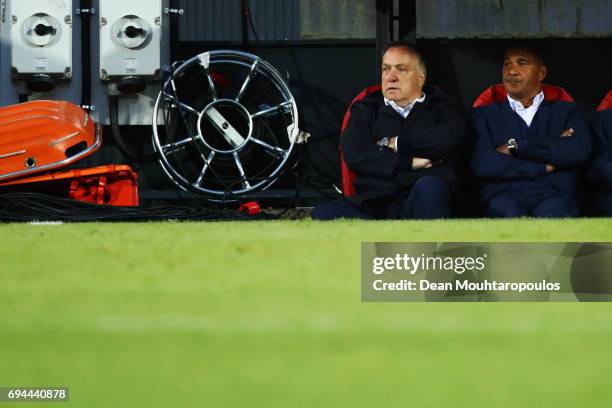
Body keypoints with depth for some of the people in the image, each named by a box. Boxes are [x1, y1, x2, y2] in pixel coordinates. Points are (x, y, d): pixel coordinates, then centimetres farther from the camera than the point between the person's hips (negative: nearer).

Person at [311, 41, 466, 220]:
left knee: (428, 187, -39)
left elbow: (452, 137, -5)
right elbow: (354, 153, 3)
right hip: (374, 203, 2)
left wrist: (393, 144, 1)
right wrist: (408, 163, -5)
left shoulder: (439, 106, 20)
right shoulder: (366, 109, 23)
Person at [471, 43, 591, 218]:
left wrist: (516, 146, -1)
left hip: (553, 196, 0)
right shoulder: (485, 115, 21)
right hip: (505, 197, 0)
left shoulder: (566, 111, 21)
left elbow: (580, 151, -1)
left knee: (552, 215, -37)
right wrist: (544, 167, -2)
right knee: (508, 213, -38)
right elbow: (482, 165, 2)